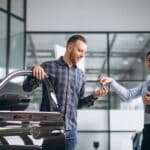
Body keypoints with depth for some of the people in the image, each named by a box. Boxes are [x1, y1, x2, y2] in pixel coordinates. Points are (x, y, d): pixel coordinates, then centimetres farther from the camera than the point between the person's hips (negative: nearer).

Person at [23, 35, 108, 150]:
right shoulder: (49, 67, -2)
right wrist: (34, 72, -23)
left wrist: (94, 96, 1)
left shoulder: (81, 75, 13)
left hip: (71, 130, 5)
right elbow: (27, 88, -4)